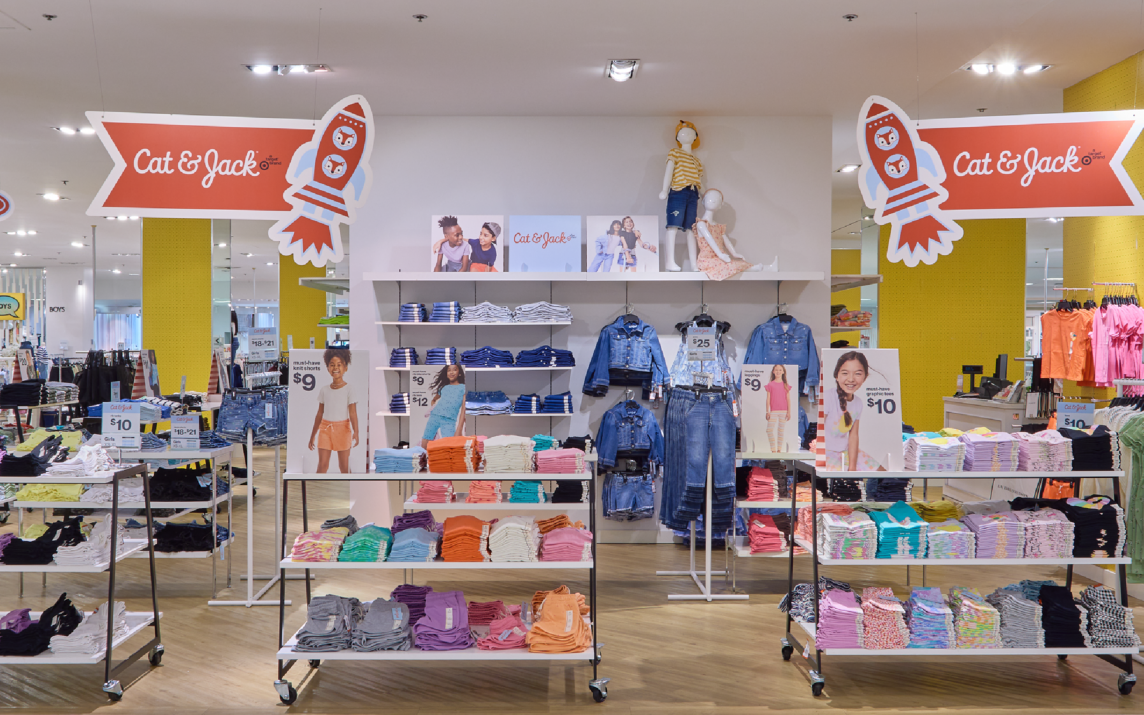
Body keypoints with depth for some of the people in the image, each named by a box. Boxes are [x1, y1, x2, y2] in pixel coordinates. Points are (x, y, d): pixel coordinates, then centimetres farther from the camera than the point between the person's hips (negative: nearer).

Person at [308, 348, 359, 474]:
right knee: (322, 465, -2)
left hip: (343, 429, -3)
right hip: (325, 428, 3)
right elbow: (319, 414, 12)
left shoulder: (349, 389, -4)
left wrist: (355, 432, -25)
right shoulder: (324, 390, 7)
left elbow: (353, 413, -11)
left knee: (344, 467, 4)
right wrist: (312, 436, 14)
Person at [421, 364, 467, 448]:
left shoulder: (463, 388, 8)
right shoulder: (444, 387, 19)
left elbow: (463, 410, 0)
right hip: (434, 417, 4)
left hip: (449, 421, -4)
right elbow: (434, 400, 39)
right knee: (424, 447, -1)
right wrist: (430, 409, 21)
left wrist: (459, 428, -10)